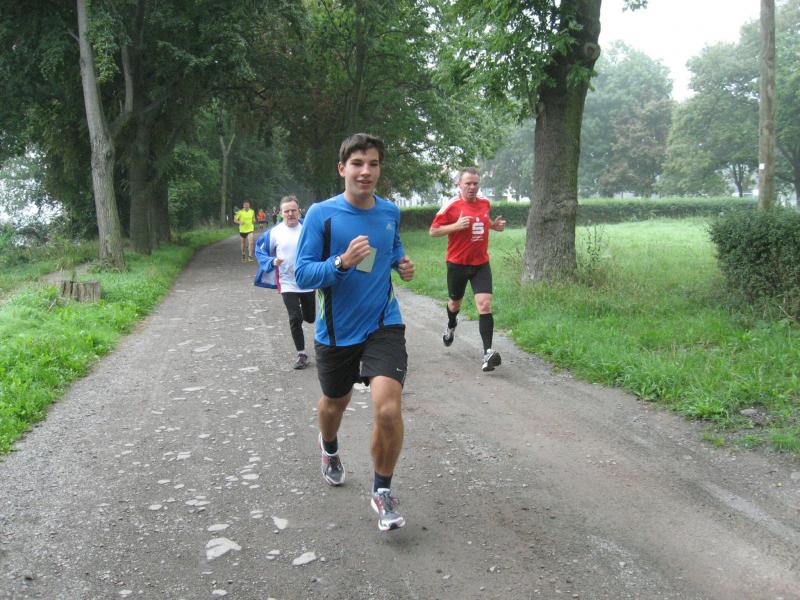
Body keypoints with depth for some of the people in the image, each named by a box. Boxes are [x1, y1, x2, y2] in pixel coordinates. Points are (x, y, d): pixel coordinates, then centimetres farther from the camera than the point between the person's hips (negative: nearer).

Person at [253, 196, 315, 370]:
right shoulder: (274, 232, -7)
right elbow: (260, 250, 2)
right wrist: (271, 261, -15)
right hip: (287, 284, -1)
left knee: (310, 318, 12)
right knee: (295, 319, -7)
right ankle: (301, 354, 9)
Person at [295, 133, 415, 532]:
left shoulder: (390, 212, 2)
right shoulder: (321, 214, -11)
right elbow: (302, 274, -14)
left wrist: (402, 263, 2)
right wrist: (343, 262, -31)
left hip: (383, 325, 1)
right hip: (336, 331, -1)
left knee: (388, 410, -18)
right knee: (335, 403, 22)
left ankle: (382, 493, 5)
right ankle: (329, 448, 59)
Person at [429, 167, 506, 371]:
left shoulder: (485, 203, 4)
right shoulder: (451, 206, -10)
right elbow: (433, 231, -7)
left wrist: (494, 225, 3)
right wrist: (456, 226, -21)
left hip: (481, 264, 2)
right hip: (457, 263, -2)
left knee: (485, 305, -14)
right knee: (455, 302, 18)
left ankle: (488, 353, -18)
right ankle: (451, 326, 54)